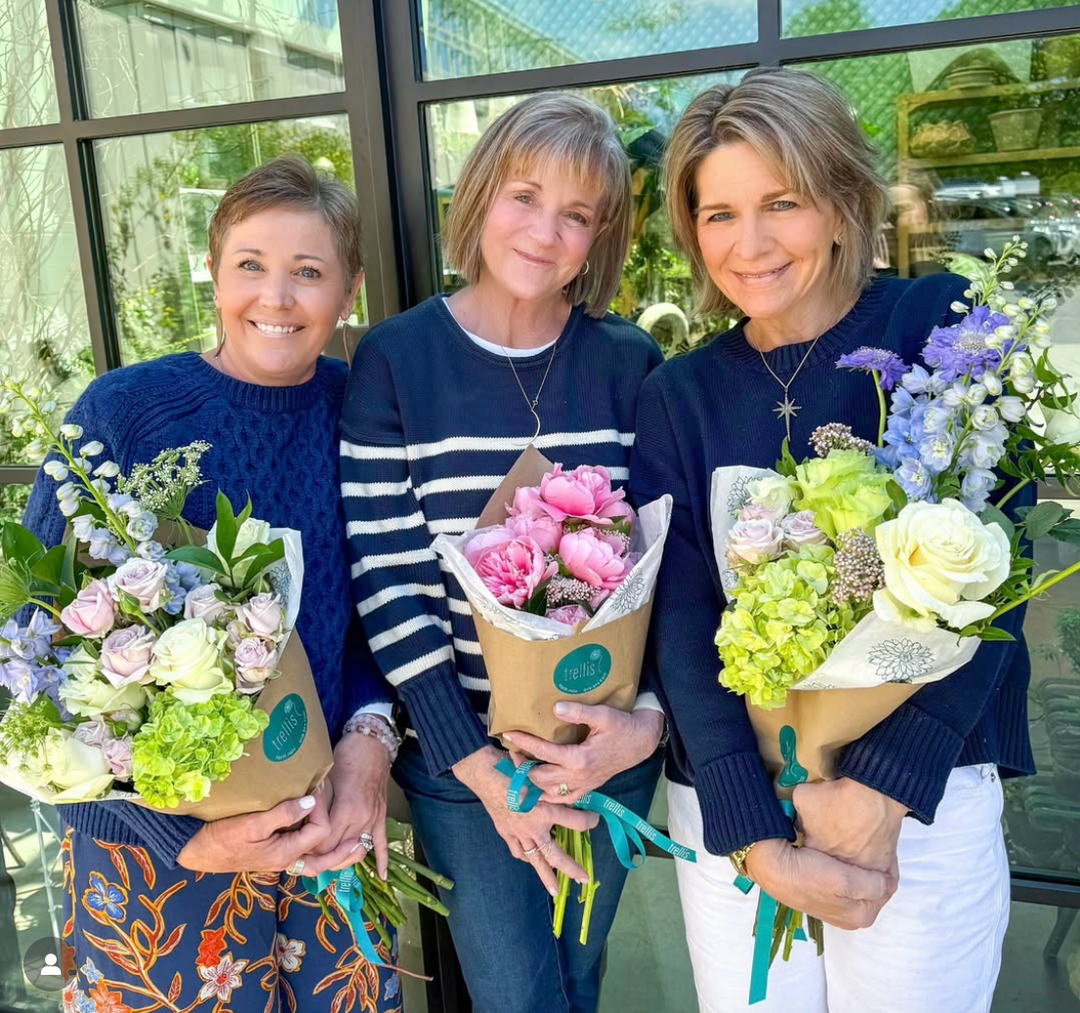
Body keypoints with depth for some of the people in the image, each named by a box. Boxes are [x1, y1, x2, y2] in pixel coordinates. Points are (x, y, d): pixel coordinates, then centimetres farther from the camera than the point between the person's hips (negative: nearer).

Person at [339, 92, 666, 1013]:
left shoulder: (630, 363, -3)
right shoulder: (394, 360, -9)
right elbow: (387, 583, -12)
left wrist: (651, 716, -15)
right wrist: (477, 763, -15)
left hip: (612, 743, 3)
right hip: (462, 754, -2)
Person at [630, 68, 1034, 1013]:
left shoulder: (942, 326, -5)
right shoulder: (677, 396, 2)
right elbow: (682, 617, -4)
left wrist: (880, 789, -17)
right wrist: (757, 837, -14)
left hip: (925, 787, -2)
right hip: (729, 801, 2)